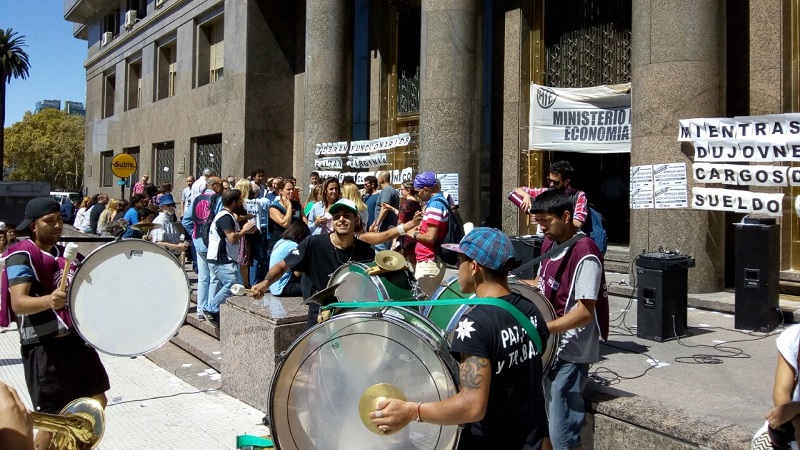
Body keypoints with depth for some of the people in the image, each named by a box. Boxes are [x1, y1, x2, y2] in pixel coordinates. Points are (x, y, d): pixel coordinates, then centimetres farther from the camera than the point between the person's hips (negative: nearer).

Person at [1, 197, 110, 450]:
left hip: (76, 337, 8)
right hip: (43, 347, -8)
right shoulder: (22, 257, -13)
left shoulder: (65, 252, 11)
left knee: (97, 402, 15)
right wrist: (49, 300, -45)